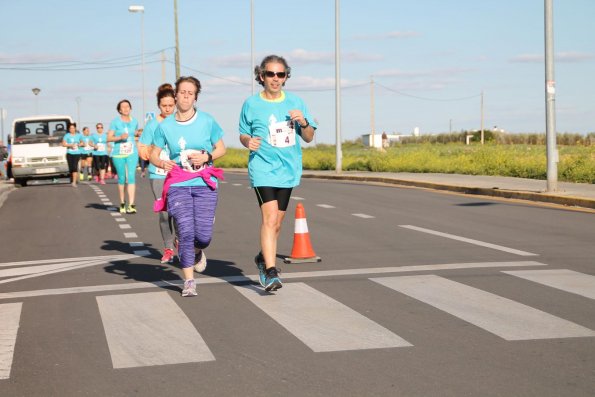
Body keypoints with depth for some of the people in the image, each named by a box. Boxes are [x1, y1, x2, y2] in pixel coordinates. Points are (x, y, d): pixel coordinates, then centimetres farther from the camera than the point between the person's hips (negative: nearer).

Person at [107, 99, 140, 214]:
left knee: (131, 176, -12)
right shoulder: (115, 122, -3)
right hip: (118, 154, -1)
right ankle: (122, 203, 25)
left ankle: (131, 205, -19)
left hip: (132, 153, 1)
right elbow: (109, 138, -7)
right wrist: (120, 137, -22)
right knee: (122, 178, 7)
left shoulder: (134, 121, 6)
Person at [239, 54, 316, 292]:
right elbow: (243, 134, 10)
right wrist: (248, 142, -13)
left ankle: (263, 258, 36)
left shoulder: (295, 102, 5)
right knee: (270, 218, -18)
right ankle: (271, 272, -18)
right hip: (263, 168, -3)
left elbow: (309, 138, 9)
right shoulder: (251, 104, 0)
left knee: (276, 222, 13)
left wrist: (303, 122, -12)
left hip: (288, 169, 4)